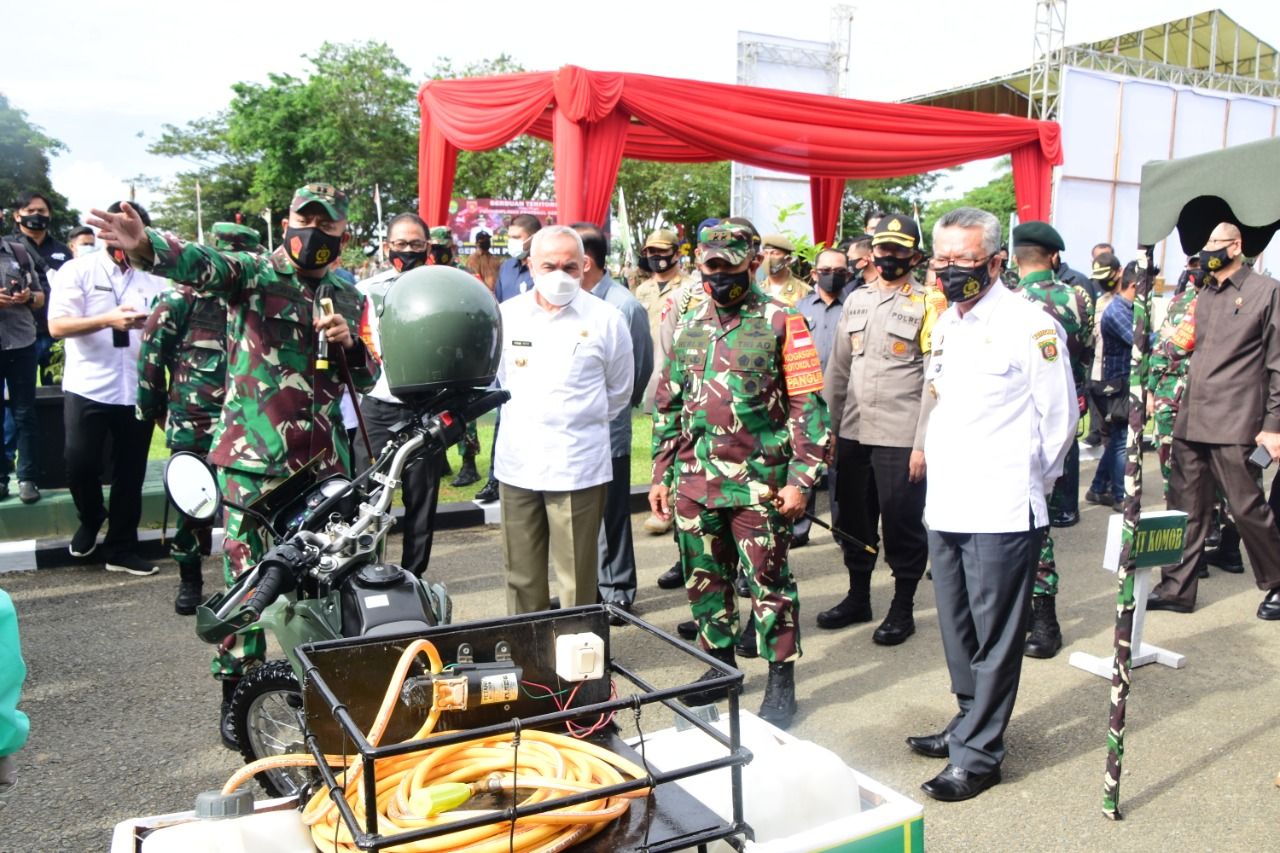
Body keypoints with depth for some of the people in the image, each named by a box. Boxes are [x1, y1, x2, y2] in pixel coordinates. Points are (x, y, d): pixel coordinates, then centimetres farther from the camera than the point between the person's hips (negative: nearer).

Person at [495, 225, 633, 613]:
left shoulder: (606, 319, -3)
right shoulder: (506, 315, 5)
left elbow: (620, 391, 10)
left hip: (578, 468, -3)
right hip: (517, 464, 3)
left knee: (577, 584, 2)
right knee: (522, 579, 13)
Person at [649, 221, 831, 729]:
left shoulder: (781, 323, -5)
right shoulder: (689, 327, 11)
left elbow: (808, 404, -8)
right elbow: (668, 406, 15)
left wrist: (801, 478, -14)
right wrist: (661, 475, 13)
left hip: (758, 484, -5)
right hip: (694, 484, 5)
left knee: (769, 582, 4)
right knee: (704, 578, 14)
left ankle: (781, 681, 19)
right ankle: (720, 665, 33)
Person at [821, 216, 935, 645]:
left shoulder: (926, 305, -6)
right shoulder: (856, 300, 12)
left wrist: (923, 444, -13)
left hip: (901, 439, -5)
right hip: (853, 434, 6)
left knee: (902, 525, 4)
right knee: (852, 521, 14)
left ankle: (903, 609, 20)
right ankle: (858, 598, 31)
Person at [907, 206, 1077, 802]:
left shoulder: (1029, 326, -11)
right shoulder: (945, 324, 13)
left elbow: (1061, 416, -6)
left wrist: (1025, 480, 1)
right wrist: (938, 463, 15)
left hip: (1001, 512, -8)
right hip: (946, 506, 8)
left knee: (994, 638, 3)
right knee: (958, 631, 19)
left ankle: (978, 753, 13)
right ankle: (969, 723, 36)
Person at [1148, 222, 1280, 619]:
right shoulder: (1201, 296, 16)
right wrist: (1171, 406, 13)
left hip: (1235, 424, -6)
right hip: (1190, 421, 6)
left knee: (1247, 508, 1)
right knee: (1184, 508, 8)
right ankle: (1176, 588, 17)